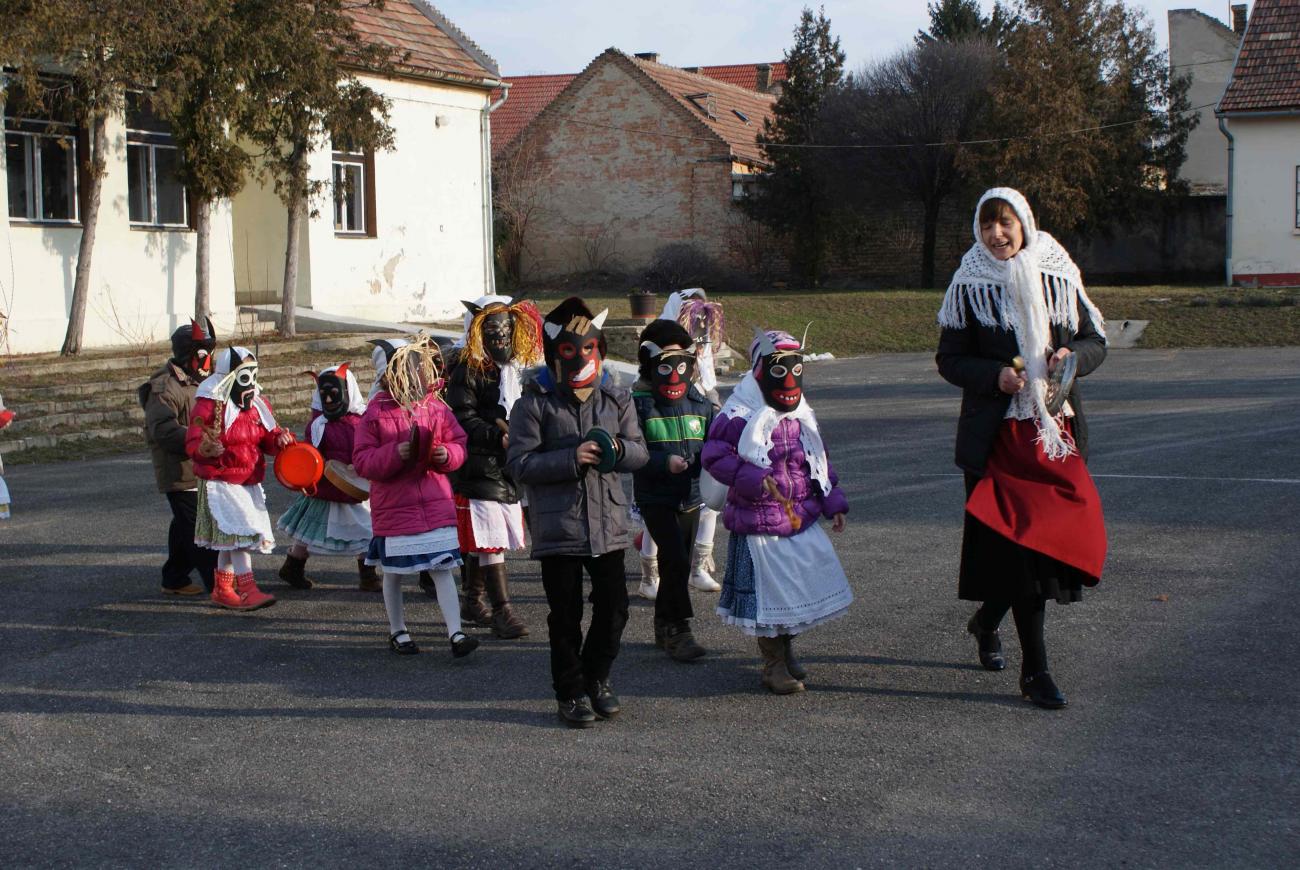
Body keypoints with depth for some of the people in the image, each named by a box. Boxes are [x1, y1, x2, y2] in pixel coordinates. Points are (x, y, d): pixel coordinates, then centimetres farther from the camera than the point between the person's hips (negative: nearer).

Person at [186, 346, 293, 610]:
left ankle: (222, 589, 24)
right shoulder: (209, 406, -11)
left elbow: (268, 438, 13)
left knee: (230, 539, 14)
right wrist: (205, 449, -36)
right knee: (240, 531, -16)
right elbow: (193, 443, -14)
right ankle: (247, 591, -16)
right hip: (221, 482, -7)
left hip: (249, 482, 7)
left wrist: (281, 439, -9)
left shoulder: (258, 405, 10)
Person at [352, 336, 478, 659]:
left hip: (436, 503, 1)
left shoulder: (437, 408, 1)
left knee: (442, 569, -5)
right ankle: (397, 632, 29)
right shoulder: (375, 414, -6)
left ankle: (456, 634, -6)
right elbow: (361, 460, -8)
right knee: (393, 572, 13)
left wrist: (447, 455, -14)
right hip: (393, 504, -1)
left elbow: (458, 444, 8)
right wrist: (394, 454, -22)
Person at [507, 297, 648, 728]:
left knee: (613, 608, 6)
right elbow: (519, 462, -11)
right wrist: (571, 458, -21)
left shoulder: (616, 399, 8)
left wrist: (619, 449, -13)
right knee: (566, 615, 5)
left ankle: (596, 677, 29)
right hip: (557, 526, -3)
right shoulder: (535, 403, -6)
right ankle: (571, 693, 20)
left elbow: (639, 450, 11)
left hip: (608, 523, 4)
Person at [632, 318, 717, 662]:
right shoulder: (639, 404, -9)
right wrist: (665, 462, -27)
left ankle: (665, 627, 27)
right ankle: (679, 630, -7)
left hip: (690, 496, 5)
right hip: (655, 498, -5)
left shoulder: (700, 403, 5)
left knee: (678, 564, 13)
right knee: (675, 559, -16)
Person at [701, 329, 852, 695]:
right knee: (770, 590, -1)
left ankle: (787, 649, 30)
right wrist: (754, 479, -25)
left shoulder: (801, 415, 13)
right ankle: (774, 664, 14)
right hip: (760, 523, -7)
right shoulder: (739, 414, -12)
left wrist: (832, 502, 15)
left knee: (811, 580, 10)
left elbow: (818, 460, 20)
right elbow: (714, 456, -15)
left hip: (801, 519, 7)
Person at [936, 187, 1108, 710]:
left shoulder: (1058, 277, 5)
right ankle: (1034, 670, 0)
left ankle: (986, 622, 30)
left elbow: (1096, 341, 11)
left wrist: (1073, 356, -11)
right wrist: (995, 376, -17)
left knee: (1063, 536, 3)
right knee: (1021, 539, -7)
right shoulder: (969, 285, -1)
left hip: (1056, 429, 3)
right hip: (998, 432, -3)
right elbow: (950, 359, 0)